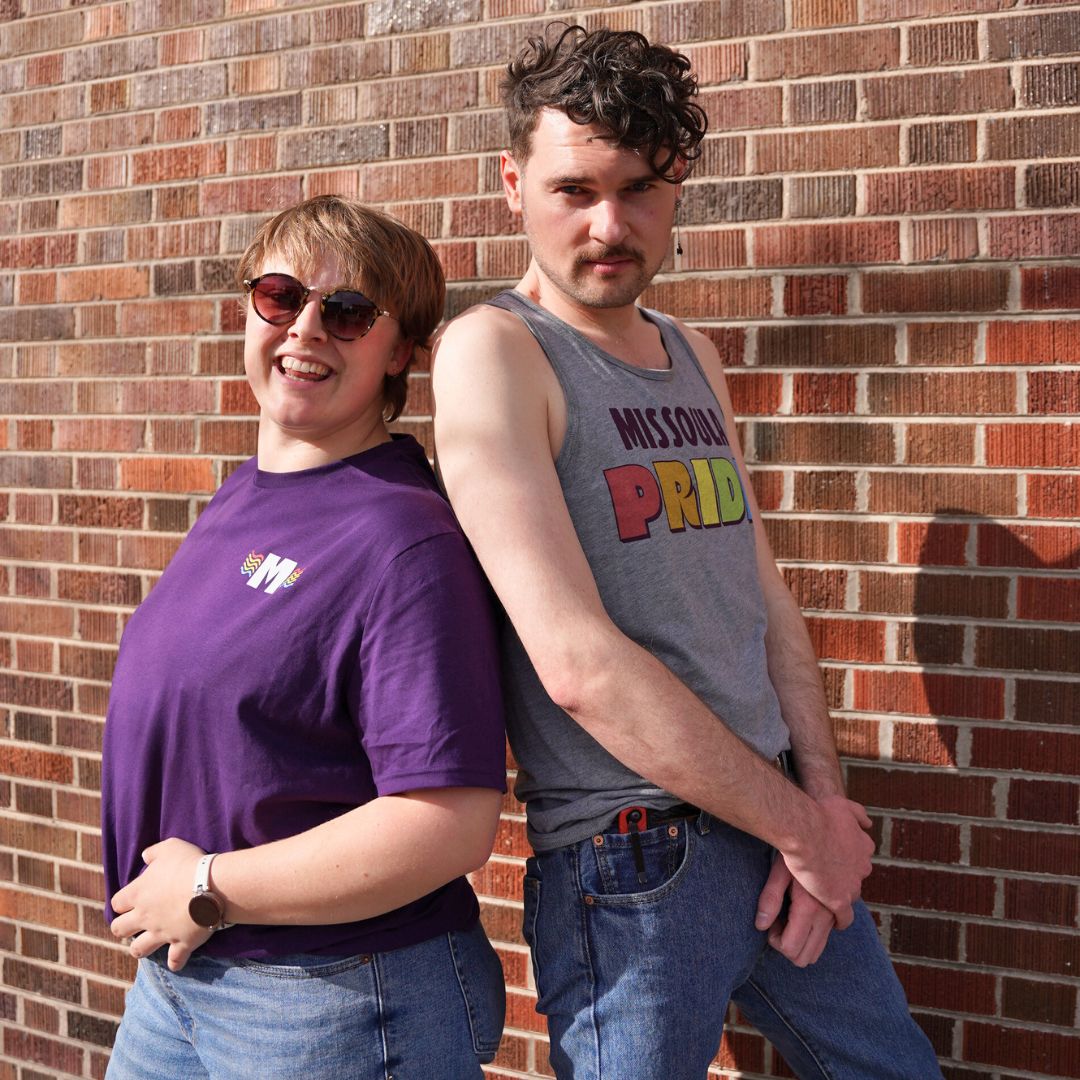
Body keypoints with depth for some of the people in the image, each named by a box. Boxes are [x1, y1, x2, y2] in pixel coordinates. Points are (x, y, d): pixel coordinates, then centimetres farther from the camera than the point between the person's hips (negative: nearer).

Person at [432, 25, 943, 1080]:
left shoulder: (693, 358, 11)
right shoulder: (494, 351, -13)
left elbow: (763, 592, 11)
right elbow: (577, 659, -21)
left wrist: (824, 800, -2)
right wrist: (800, 823, -12)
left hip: (781, 834, 7)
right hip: (629, 870, -7)